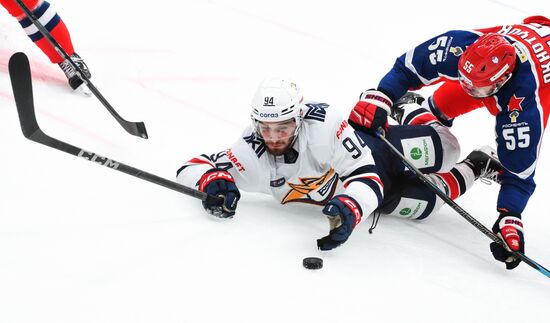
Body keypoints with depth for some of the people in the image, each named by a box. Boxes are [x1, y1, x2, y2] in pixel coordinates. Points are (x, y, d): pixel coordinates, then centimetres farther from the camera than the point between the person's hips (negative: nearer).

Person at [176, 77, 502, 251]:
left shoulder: (324, 125, -40)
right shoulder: (251, 154, -29)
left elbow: (367, 176, -40)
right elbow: (190, 168, -22)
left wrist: (349, 209, -60)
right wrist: (213, 180, -44)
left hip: (374, 154, -3)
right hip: (345, 197, 3)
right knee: (425, 203, 6)